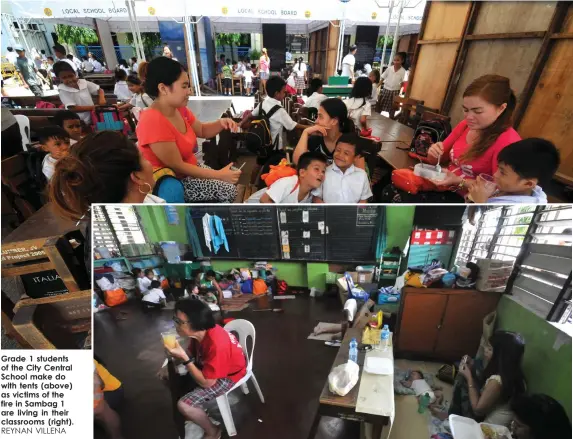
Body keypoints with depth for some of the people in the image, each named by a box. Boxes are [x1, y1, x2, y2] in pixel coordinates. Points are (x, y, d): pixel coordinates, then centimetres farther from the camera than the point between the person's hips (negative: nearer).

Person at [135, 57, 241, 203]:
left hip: (188, 168, 8)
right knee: (228, 190, -16)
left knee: (231, 181, 1)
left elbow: (203, 131, 15)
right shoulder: (153, 121, -28)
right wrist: (219, 175, -24)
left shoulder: (179, 109, -2)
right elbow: (177, 166, -27)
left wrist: (220, 123, -8)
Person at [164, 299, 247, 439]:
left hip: (228, 376, -8)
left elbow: (206, 382, -29)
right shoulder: (200, 331, -15)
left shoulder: (216, 344, -38)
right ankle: (196, 412, 28)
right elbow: (192, 353, 5)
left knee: (184, 405, -17)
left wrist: (184, 358, -30)